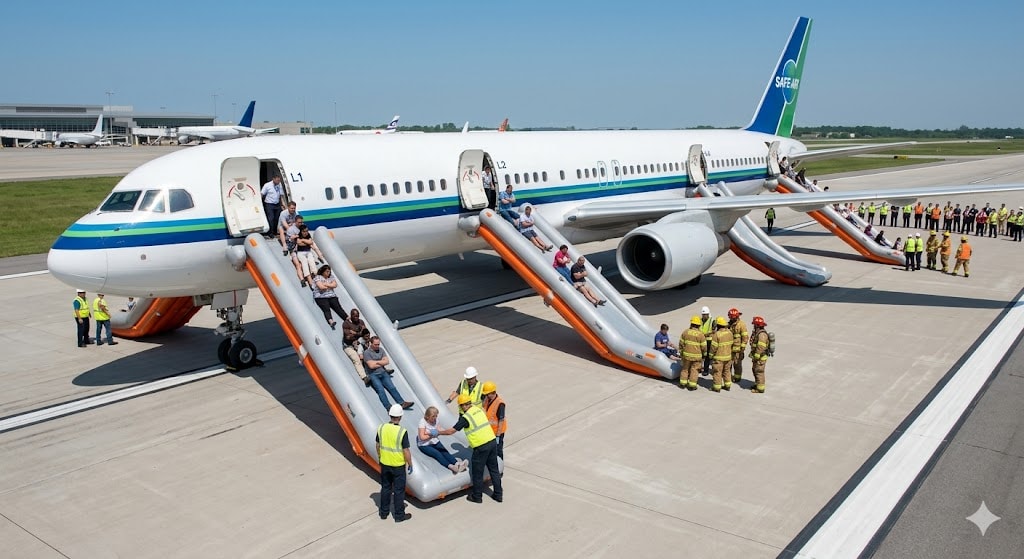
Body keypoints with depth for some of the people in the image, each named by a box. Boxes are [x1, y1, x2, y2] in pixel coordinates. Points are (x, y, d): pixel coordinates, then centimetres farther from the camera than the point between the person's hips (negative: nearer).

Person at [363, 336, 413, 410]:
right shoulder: (366, 352, -4)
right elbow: (371, 366, -13)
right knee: (380, 390, -23)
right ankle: (388, 407, -35)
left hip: (383, 373, 5)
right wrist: (381, 363, 1)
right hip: (373, 375, -5)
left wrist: (376, 362, -4)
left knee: (392, 387, -11)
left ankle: (402, 403, -20)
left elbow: (387, 361, 7)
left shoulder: (381, 349, 14)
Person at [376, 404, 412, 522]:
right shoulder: (402, 432, -23)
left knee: (385, 488, 20)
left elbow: (378, 446, 3)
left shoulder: (381, 428, -9)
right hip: (398, 465, -4)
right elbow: (406, 451, -17)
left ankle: (384, 512, 32)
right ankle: (399, 515, 20)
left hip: (384, 463, 4)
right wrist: (410, 464, -4)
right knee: (399, 490, 10)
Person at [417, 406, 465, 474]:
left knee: (444, 452, -20)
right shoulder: (423, 422, -15)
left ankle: (457, 463, -41)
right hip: (424, 445, -5)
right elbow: (422, 437, -20)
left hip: (435, 442, 5)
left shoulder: (435, 420, 1)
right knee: (437, 453, -28)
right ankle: (450, 466, -47)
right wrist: (431, 435, -27)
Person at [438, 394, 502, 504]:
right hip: (493, 441, 7)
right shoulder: (479, 409, 8)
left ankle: (477, 496, 24)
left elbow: (451, 431, -7)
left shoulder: (466, 417, -11)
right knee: (494, 469, 18)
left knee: (477, 473, 11)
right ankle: (498, 494, 27)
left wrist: (439, 432, 7)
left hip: (481, 447, -7)